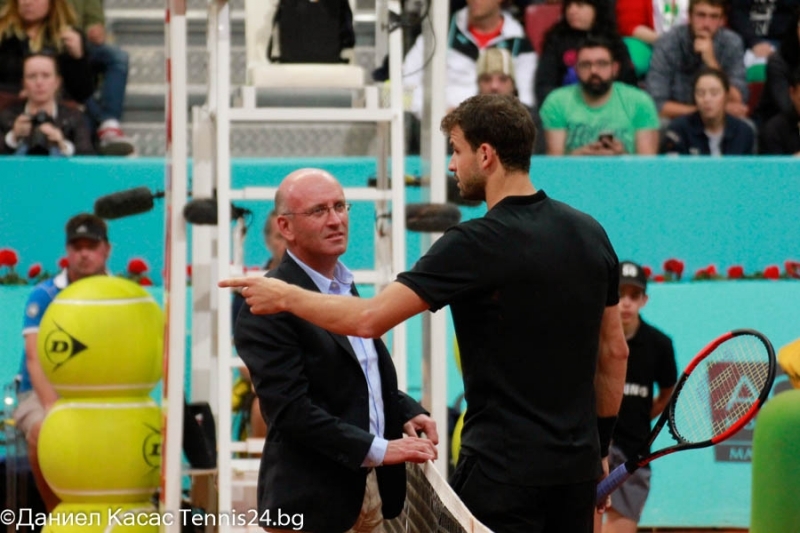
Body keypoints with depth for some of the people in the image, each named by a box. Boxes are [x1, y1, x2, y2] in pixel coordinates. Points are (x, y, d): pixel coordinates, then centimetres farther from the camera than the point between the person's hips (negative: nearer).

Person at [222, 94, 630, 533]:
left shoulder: (478, 244, -14)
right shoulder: (590, 234, 7)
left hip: (505, 468, -7)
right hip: (576, 465, 7)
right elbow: (614, 352, 12)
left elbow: (369, 319, -17)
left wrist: (284, 296, -3)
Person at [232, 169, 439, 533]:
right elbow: (290, 408, -20)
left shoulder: (346, 287, 13)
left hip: (371, 489, 8)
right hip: (314, 501, -8)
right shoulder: (268, 305, -13)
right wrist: (378, 450, -22)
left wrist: (406, 412, 5)